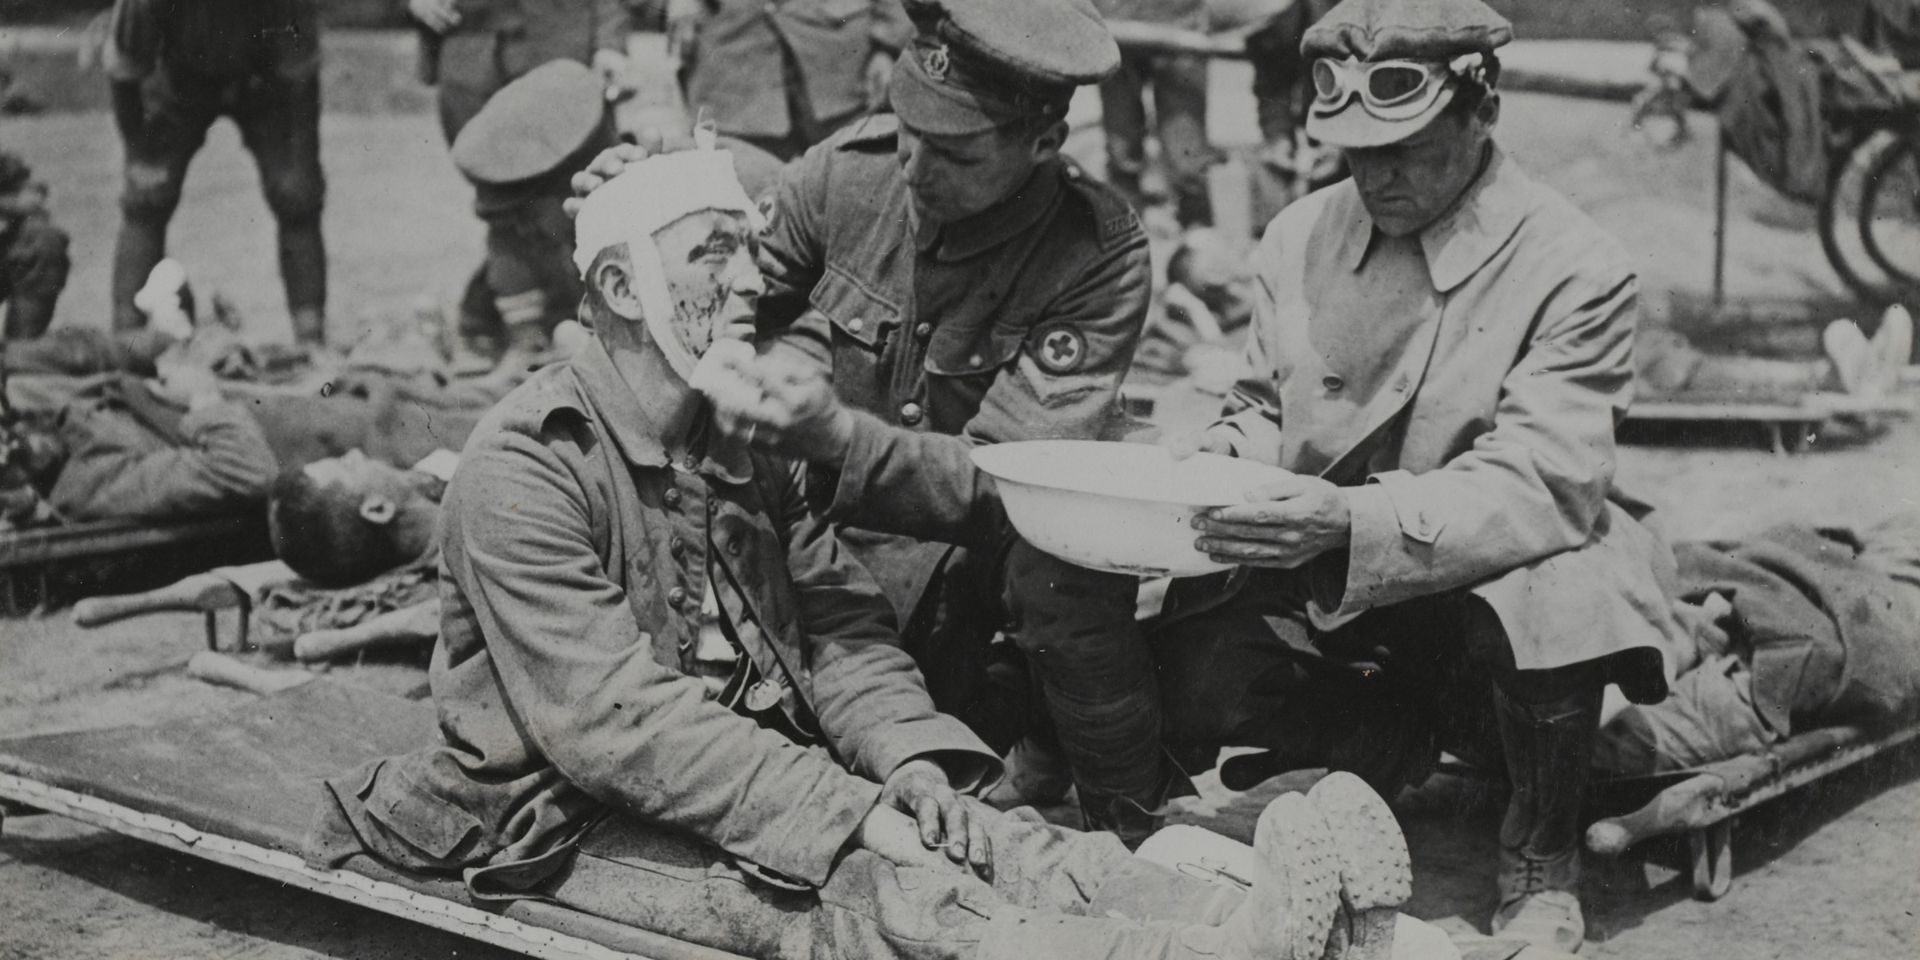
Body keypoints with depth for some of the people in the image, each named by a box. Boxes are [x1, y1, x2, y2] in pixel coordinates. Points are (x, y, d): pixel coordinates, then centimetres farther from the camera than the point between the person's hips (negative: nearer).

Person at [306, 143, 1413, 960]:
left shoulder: (749, 440, 13)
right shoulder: (525, 472, -14)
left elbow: (838, 622, 8)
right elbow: (612, 720, -23)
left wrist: (909, 760, -13)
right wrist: (843, 814, -27)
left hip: (761, 782, 8)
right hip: (588, 826, -8)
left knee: (1005, 844, -20)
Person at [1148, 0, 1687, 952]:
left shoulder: (1575, 269, -16)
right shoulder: (1301, 237, 1)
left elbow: (1543, 488, -25)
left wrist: (1354, 522, -41)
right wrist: (1226, 455, -15)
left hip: (1490, 583, -4)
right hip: (1319, 587, 4)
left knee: (1555, 608, -38)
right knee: (1194, 683, -23)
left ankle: (1540, 859, -5)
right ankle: (1405, 741, 10)